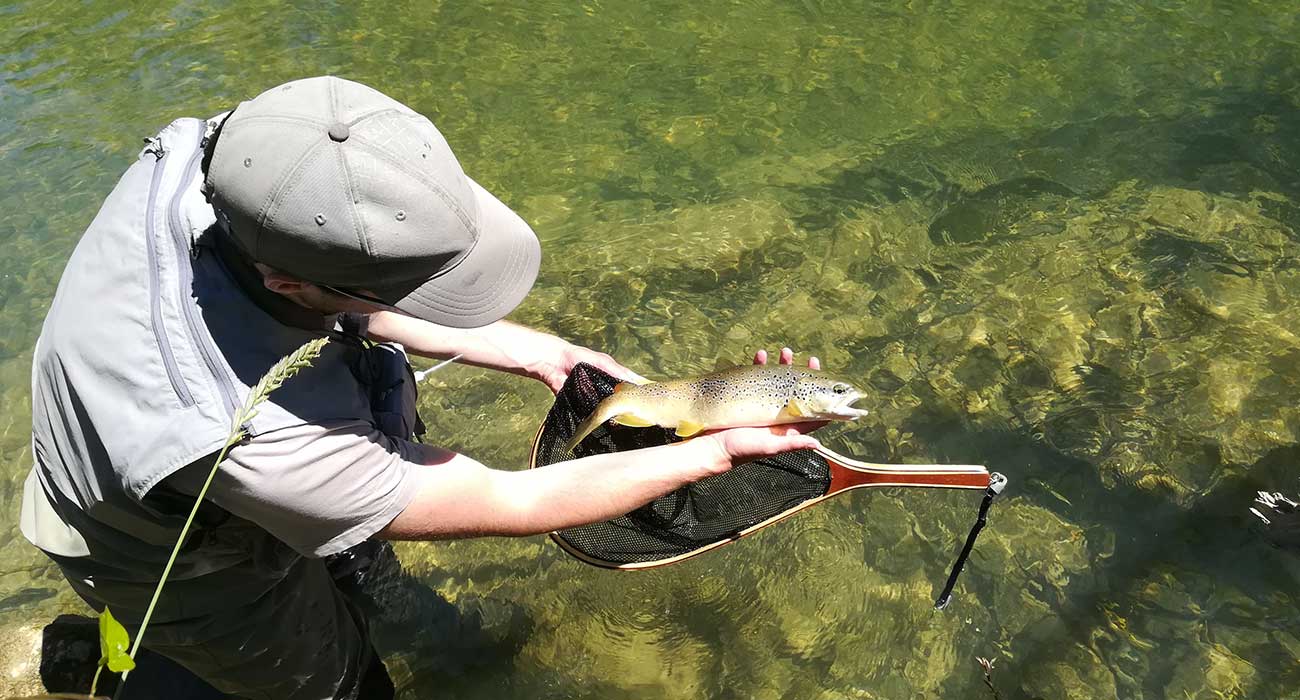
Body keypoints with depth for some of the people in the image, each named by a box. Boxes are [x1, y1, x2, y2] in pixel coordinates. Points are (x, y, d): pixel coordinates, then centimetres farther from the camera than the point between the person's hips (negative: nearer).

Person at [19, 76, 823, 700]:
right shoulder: (256, 438, -47)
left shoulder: (204, 160, -29)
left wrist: (534, 350, -11)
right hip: (190, 569, -6)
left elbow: (337, 297, -10)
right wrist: (719, 452, -26)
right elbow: (507, 505, -34)